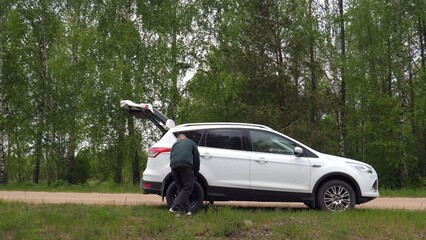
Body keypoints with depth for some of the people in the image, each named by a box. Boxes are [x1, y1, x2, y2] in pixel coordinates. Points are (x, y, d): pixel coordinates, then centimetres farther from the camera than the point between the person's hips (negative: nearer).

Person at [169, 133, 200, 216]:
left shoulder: (175, 144, 35)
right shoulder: (191, 143, 29)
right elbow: (196, 158, 23)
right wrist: (195, 173, 28)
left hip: (174, 166, 4)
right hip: (185, 165, -4)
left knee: (181, 188, 13)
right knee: (188, 187, -2)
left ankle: (186, 210, 10)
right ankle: (174, 208, -15)